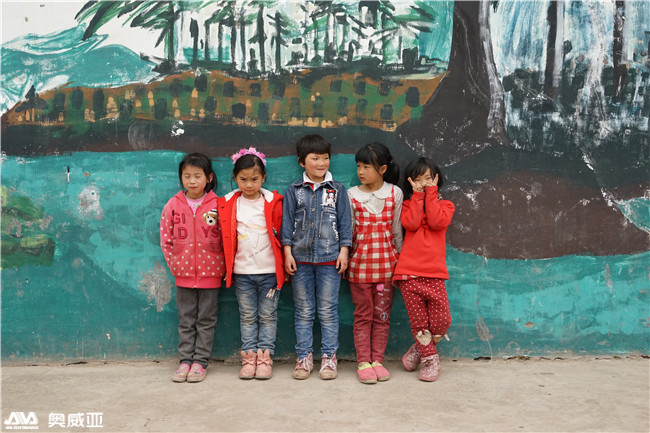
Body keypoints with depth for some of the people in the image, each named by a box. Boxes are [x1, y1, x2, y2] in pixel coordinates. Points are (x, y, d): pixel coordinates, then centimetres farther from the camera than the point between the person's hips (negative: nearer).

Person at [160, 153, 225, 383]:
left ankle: (200, 361, 17)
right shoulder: (173, 205, 0)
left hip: (210, 272, -2)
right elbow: (165, 239, 5)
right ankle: (185, 360, 19)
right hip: (183, 273, 2)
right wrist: (175, 265, 3)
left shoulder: (217, 205, -5)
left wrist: (214, 226, -16)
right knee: (186, 320, 10)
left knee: (206, 320, 8)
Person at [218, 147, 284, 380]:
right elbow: (226, 238, 8)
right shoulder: (228, 204, 2)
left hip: (269, 271, -1)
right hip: (242, 271, 2)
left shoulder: (273, 203, -2)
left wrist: (283, 266, 2)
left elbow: (280, 236, 2)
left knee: (268, 315, 6)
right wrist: (227, 266, 7)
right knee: (247, 316, 9)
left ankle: (265, 357, 14)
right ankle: (249, 357, 17)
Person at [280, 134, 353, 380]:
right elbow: (287, 222, 5)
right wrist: (287, 253, -1)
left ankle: (329, 356, 14)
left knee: (328, 310, 3)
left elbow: (344, 222, 5)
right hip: (300, 258, 1)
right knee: (303, 311, 8)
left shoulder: (337, 190, 4)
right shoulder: (294, 191, 4)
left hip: (329, 258, -1)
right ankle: (304, 357, 17)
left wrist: (344, 251, -2)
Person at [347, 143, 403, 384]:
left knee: (382, 314, 7)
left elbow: (397, 229, 6)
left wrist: (399, 259, 8)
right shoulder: (352, 195, 0)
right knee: (363, 315, 5)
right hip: (360, 262, 0)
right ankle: (363, 362, 12)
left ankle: (377, 360, 17)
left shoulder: (394, 193, 0)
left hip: (386, 262, 1)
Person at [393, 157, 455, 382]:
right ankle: (430, 360, 19)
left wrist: (430, 193, -2)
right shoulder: (408, 204, 15)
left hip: (435, 272, 0)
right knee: (418, 320, 3)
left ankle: (421, 348, 23)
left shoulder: (445, 204, 14)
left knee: (441, 320, -3)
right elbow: (411, 223, -7)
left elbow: (437, 222, -8)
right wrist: (418, 195, -1)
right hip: (409, 272, 0)